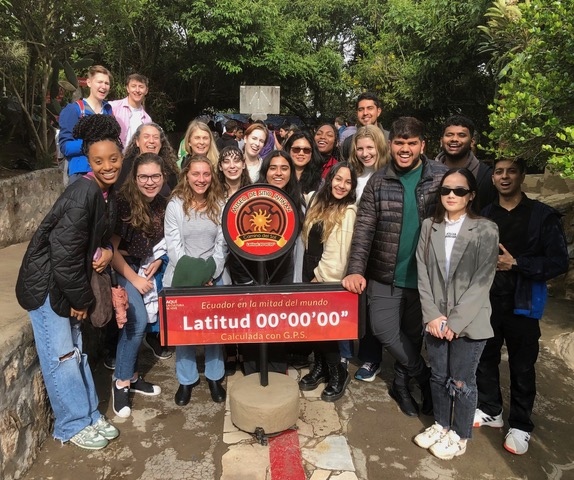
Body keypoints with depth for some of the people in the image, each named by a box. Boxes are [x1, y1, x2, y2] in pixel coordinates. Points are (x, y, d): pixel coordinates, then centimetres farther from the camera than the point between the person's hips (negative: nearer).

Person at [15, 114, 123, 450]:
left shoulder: (108, 192, 1)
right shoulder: (83, 193, -26)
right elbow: (63, 251, -26)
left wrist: (107, 251, -9)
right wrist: (81, 299, -16)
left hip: (69, 282, 8)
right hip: (46, 283, -8)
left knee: (76, 349, 16)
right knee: (61, 355, 2)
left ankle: (91, 415, 29)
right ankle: (74, 425, 19)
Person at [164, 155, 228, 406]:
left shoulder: (220, 205, 2)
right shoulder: (176, 205, -3)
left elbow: (222, 244, 0)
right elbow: (173, 245, -7)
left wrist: (210, 274, -10)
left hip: (213, 277, 1)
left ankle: (214, 378, 20)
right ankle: (186, 380, 21)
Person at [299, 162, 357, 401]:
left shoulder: (348, 212, -12)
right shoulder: (318, 201, 7)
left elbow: (338, 253, -14)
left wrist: (320, 276, -10)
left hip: (328, 278, -6)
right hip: (310, 272, 6)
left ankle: (338, 374, 18)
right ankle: (320, 366, 30)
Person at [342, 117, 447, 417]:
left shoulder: (440, 177, -3)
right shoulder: (378, 182, -1)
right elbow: (363, 229, -6)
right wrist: (356, 270, -17)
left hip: (425, 276, 0)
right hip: (385, 275, 1)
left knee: (413, 334, 11)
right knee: (384, 330, -4)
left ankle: (402, 384, 37)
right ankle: (425, 377, 22)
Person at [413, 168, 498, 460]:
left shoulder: (485, 230, -7)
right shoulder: (429, 227, 4)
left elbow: (482, 281, -11)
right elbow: (423, 273, 1)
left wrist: (455, 321, -14)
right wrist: (433, 315, -7)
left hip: (469, 322, -3)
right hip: (435, 320, 4)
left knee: (462, 382, 9)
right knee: (438, 376, 17)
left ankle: (460, 436, 30)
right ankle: (441, 425, 38)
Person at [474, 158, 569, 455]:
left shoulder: (543, 216, -4)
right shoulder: (484, 215, 6)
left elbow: (559, 262, -9)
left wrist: (516, 263, -17)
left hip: (522, 305, -3)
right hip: (486, 302, 3)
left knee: (522, 367, 7)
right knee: (484, 358, 13)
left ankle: (520, 425, 25)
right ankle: (490, 410, 34)